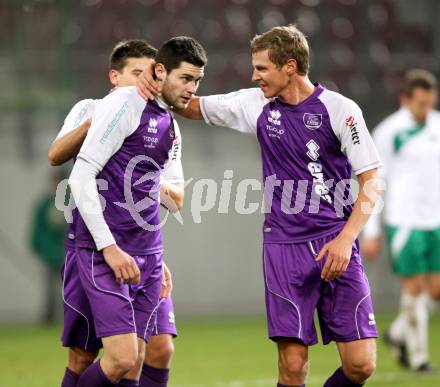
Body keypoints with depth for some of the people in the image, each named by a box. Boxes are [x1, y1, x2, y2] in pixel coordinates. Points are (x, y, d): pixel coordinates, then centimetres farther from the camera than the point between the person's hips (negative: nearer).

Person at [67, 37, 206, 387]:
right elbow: (81, 177, -15)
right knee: (122, 359, -17)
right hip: (106, 250, -8)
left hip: (146, 253, 8)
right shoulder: (124, 105, -10)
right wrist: (109, 247, -18)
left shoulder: (169, 122, 16)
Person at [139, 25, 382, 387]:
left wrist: (345, 239, -16)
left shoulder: (340, 109, -4)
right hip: (284, 246, 2)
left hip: (336, 245, -2)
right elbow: (191, 107, 20)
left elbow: (371, 183, -4)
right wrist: (156, 84, 1)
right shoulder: (256, 105, 7)